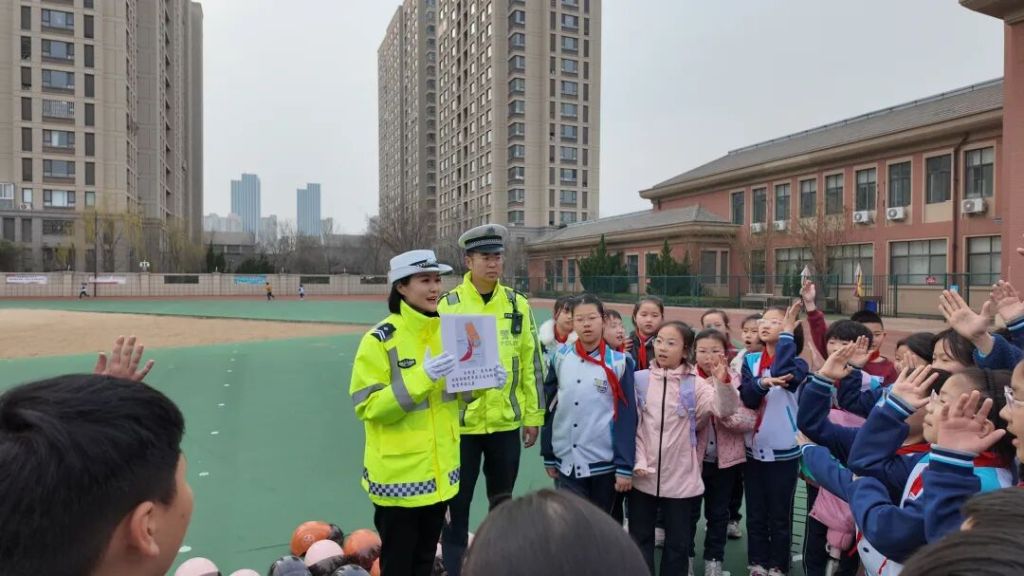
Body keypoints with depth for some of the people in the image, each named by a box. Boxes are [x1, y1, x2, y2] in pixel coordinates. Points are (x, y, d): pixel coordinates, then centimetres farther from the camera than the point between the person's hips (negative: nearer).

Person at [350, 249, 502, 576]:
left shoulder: (446, 331, 4)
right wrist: (421, 378, -28)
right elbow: (368, 406, -18)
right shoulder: (380, 339, -15)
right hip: (398, 474, -6)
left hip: (440, 470, 6)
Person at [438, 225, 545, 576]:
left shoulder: (518, 304, 2)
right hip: (461, 422, -2)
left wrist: (533, 415, 6)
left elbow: (531, 362, 6)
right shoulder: (448, 304, -6)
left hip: (506, 421, 3)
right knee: (458, 503, 11)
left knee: (502, 501, 18)